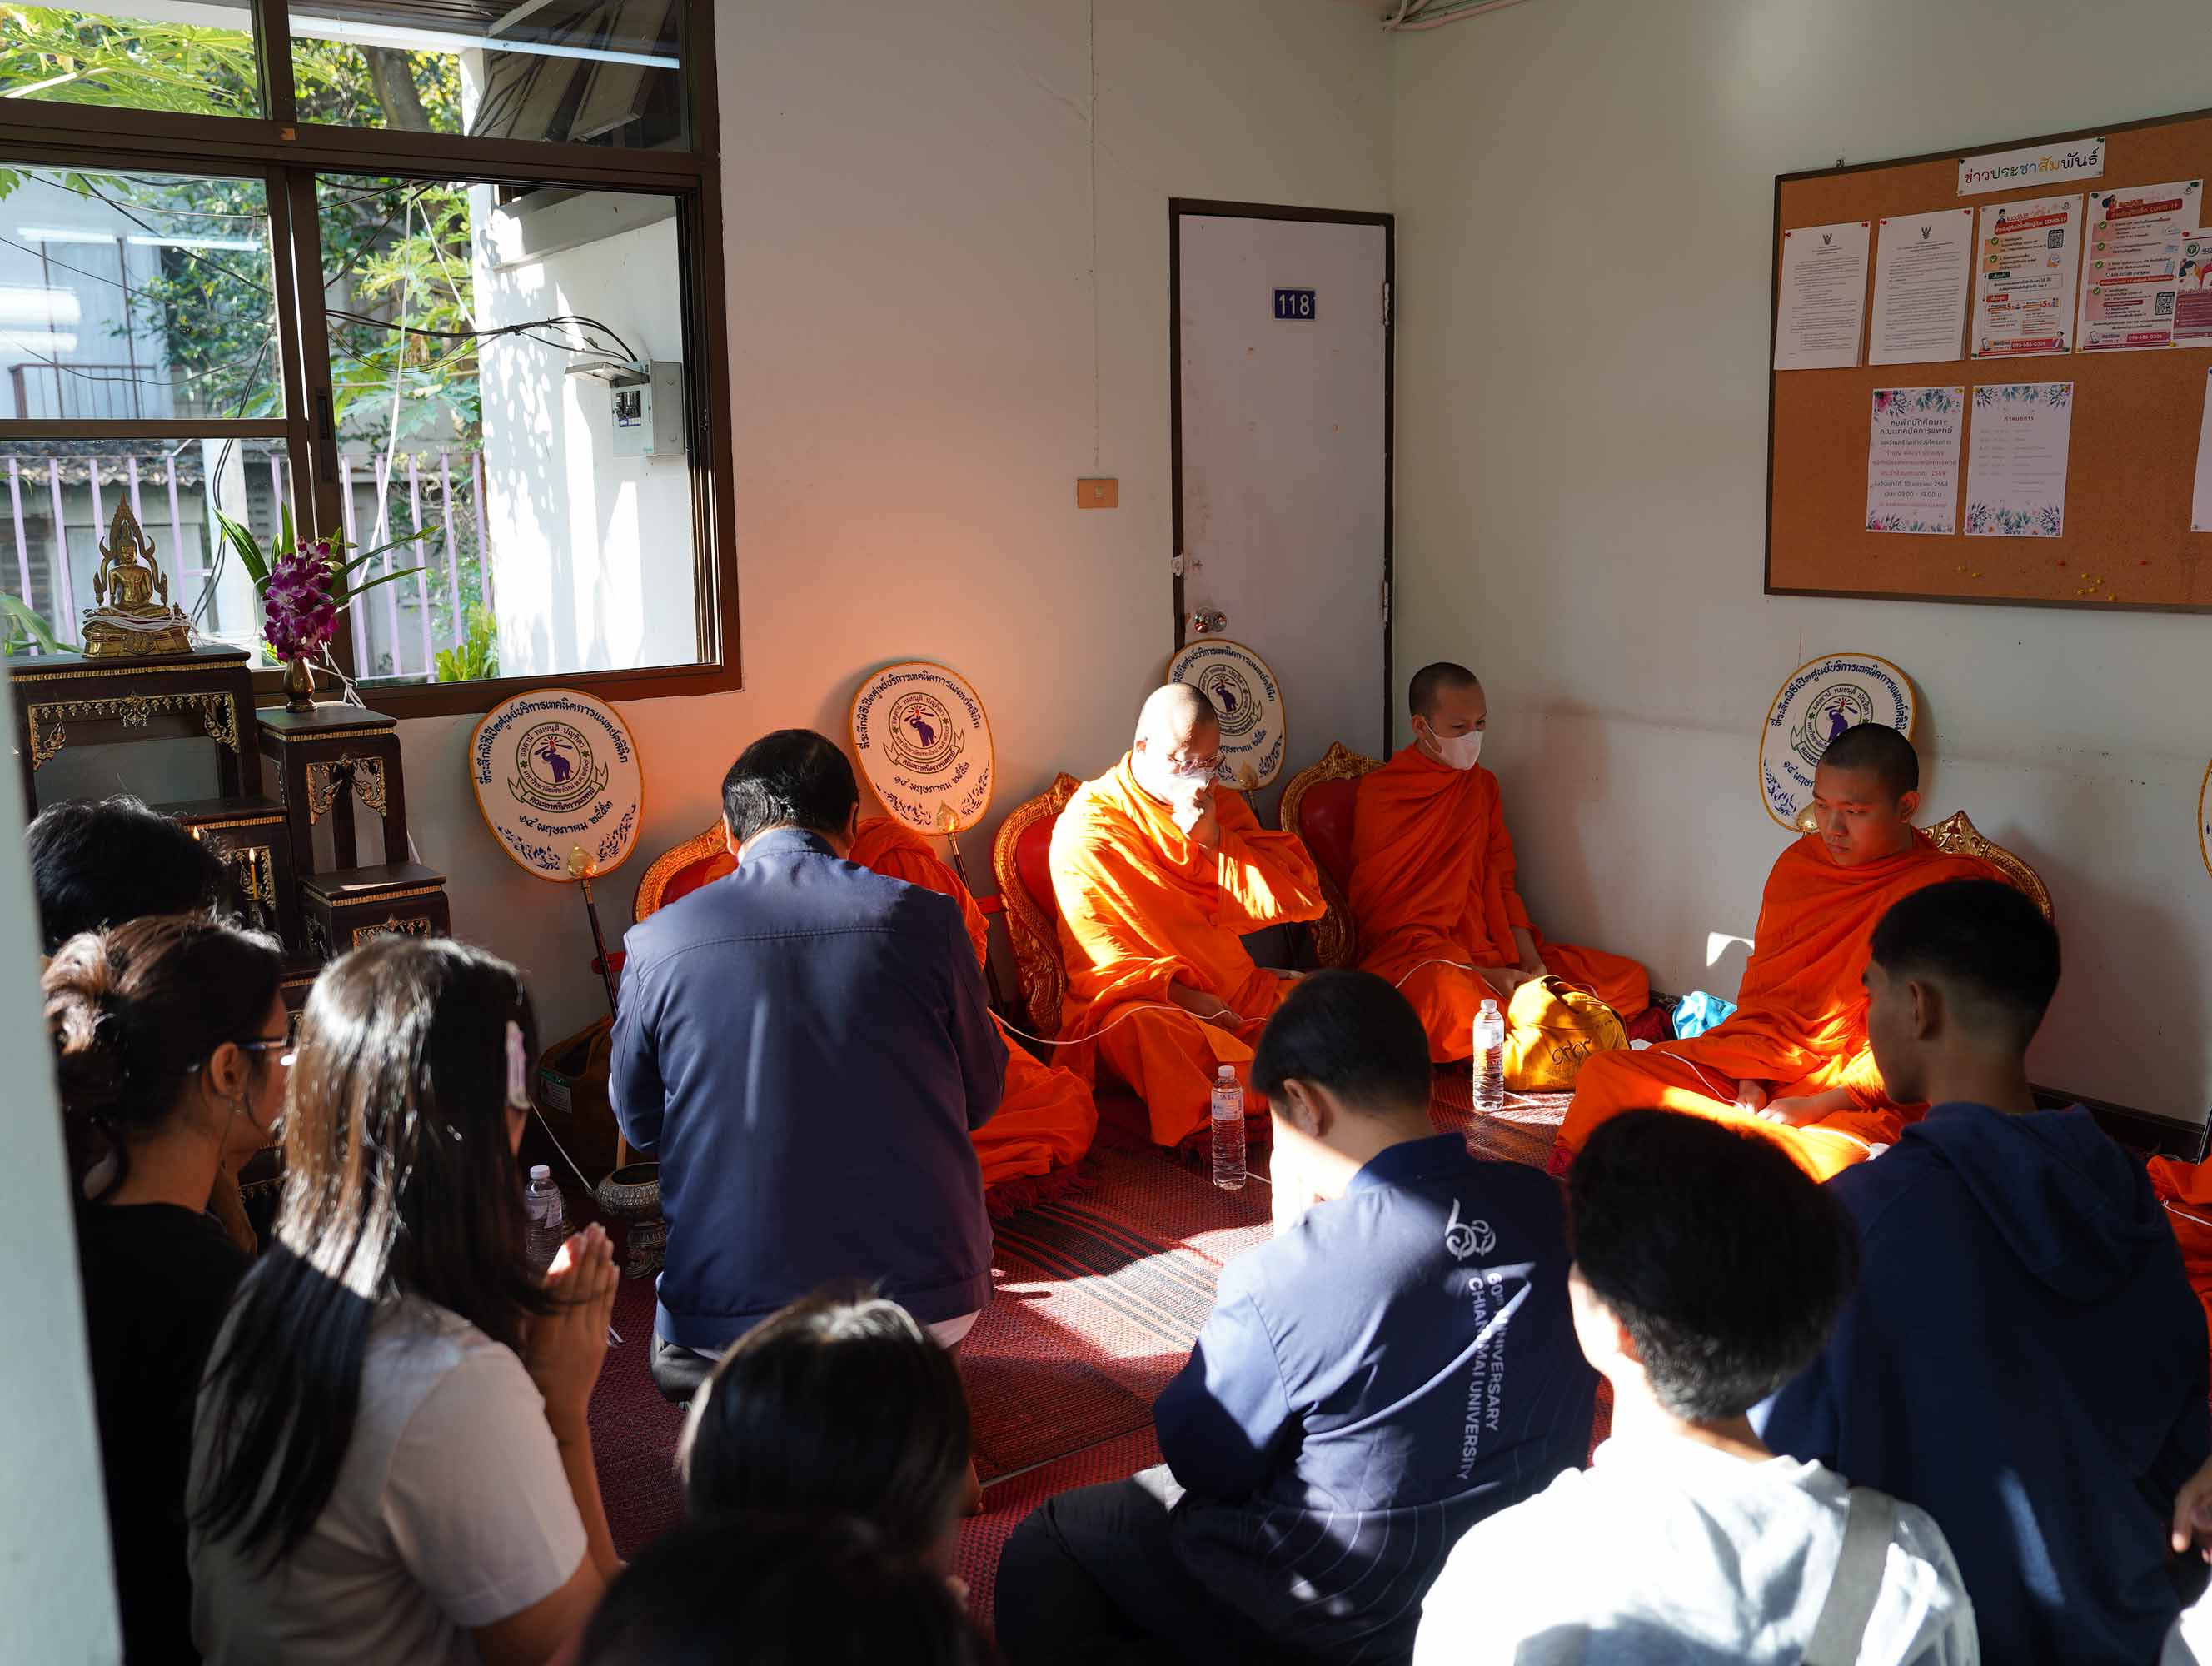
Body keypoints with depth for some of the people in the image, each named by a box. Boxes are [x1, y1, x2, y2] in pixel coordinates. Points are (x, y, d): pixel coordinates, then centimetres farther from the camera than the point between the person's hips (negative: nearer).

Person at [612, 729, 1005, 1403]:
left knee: (679, 1361, 32)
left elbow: (640, 1127, 10)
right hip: (930, 1305, 0)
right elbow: (982, 1097, 8)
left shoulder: (655, 944, -5)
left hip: (732, 1319, 0)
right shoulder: (925, 918, -6)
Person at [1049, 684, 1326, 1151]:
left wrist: (1215, 841, -11)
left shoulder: (1223, 807, 12)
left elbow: (1303, 898, 1)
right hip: (1143, 997, -5)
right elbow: (1093, 954, -10)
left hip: (1237, 997, 5)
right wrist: (1177, 991, -22)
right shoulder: (1089, 823, -4)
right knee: (1137, 1026, -37)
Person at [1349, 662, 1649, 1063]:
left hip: (1490, 951, 7)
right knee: (1452, 996, -43)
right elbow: (1384, 916, -10)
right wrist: (1483, 977, -18)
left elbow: (1501, 883, 17)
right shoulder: (1379, 794, -6)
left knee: (1631, 981, -4)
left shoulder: (1483, 785, 16)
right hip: (1412, 956, -7)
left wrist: (1531, 960, -2)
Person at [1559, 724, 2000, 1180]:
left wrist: (1816, 1106, -15)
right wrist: (1748, 1081, -2)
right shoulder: (1799, 862, 12)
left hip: (1857, 1101, -4)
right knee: (1603, 1075, -16)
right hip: (1761, 1071, 4)